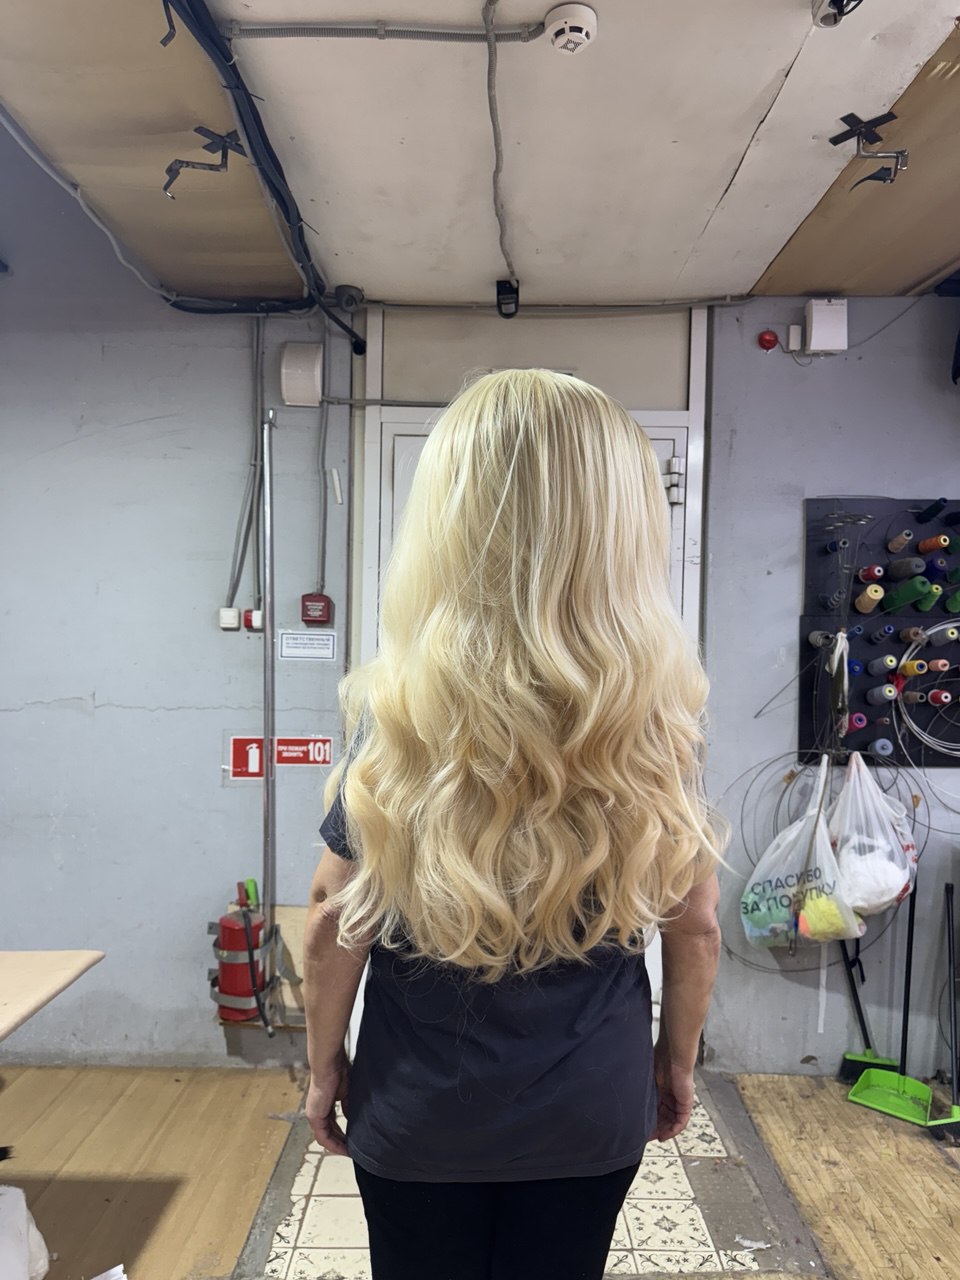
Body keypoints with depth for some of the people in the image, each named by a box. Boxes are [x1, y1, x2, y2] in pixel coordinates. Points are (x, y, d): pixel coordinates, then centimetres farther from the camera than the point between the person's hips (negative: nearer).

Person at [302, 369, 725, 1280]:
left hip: (419, 1112, -1)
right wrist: (678, 1061, 10)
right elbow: (694, 926, -6)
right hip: (594, 1107, 2)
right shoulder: (661, 720, -16)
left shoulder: (394, 715, -22)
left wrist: (324, 1068, 4)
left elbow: (335, 920, -13)